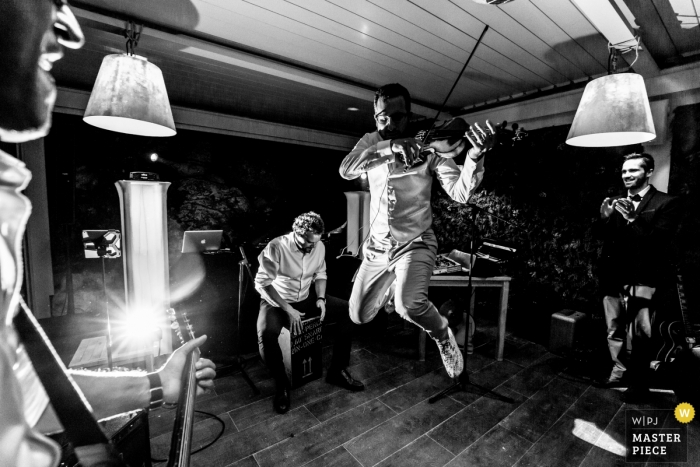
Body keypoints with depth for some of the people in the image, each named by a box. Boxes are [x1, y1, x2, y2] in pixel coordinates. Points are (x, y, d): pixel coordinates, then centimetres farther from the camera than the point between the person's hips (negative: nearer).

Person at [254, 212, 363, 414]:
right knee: (266, 334, -35)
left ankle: (337, 370, 2)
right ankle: (281, 383, -6)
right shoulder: (276, 247, -24)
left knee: (347, 310, -10)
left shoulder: (319, 246, -7)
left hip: (306, 298, 5)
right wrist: (288, 310, -24)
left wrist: (320, 297, -9)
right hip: (277, 301, -4)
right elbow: (262, 283, -21)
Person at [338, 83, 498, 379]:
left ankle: (442, 335, 3)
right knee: (359, 317, 12)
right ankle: (390, 290, 45)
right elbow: (345, 171, -18)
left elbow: (460, 193, -18)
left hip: (415, 244, -4)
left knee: (410, 306, -32)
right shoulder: (371, 142, 1)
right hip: (377, 248, 4)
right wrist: (386, 147, -30)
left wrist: (475, 157, -36)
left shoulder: (427, 148, -7)